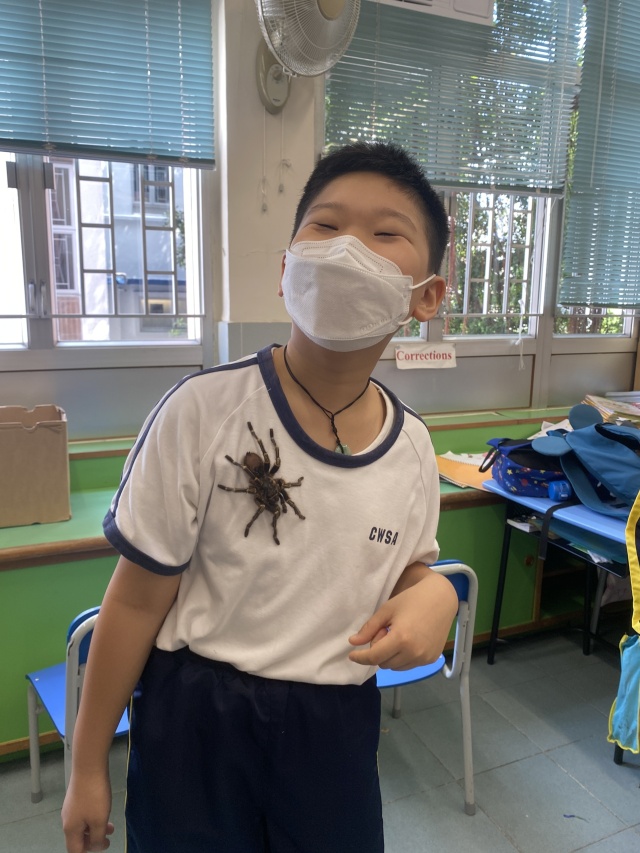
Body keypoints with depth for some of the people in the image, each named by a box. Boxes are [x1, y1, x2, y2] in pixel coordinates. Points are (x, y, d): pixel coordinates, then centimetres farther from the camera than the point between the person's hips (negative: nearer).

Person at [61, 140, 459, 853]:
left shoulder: (411, 443, -6)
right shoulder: (204, 410, -20)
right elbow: (137, 601, -12)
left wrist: (433, 592, -14)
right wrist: (88, 767, -2)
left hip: (337, 726, 4)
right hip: (196, 718, -3)